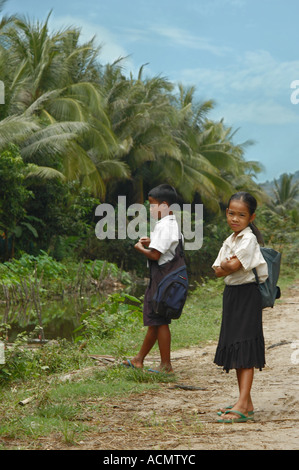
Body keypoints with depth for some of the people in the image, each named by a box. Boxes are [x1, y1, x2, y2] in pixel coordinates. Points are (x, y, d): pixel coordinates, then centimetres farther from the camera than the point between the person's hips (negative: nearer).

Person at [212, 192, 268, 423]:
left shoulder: (248, 239, -13)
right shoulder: (230, 241, 14)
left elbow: (234, 266, -20)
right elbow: (218, 271, 7)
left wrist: (227, 265, 0)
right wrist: (226, 266, -12)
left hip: (247, 295, -9)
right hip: (231, 294, 9)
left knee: (245, 352, -12)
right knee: (235, 351, 11)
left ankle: (242, 406, -16)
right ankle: (246, 403, 18)